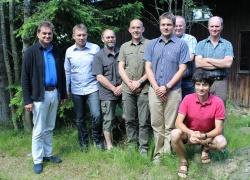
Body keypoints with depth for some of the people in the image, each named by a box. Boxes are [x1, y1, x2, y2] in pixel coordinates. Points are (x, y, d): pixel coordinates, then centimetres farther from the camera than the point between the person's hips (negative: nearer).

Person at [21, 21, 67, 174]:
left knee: (49, 128, 15)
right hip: (40, 95, -4)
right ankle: (38, 160, 14)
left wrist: (63, 93, 12)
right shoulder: (31, 52, -7)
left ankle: (48, 154, 29)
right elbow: (25, 77, -8)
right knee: (39, 130, 3)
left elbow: (62, 73, 13)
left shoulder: (57, 52, 7)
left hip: (54, 93, 5)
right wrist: (27, 100, -12)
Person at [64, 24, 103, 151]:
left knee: (96, 115, -13)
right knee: (80, 119, 11)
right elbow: (67, 72, 9)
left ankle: (97, 139, 12)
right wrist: (67, 89, 9)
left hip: (92, 88, -2)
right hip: (76, 90, 3)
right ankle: (83, 142, 29)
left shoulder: (95, 48, -5)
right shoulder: (69, 51, 2)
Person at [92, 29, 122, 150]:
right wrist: (114, 89, -10)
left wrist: (122, 86, -6)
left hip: (123, 91, 3)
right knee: (108, 120, 4)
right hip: (107, 94, -3)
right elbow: (99, 77, -7)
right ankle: (109, 146, 17)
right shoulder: (99, 56, 0)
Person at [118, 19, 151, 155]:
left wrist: (139, 82, -9)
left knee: (144, 121, 1)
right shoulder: (124, 47, 13)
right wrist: (129, 83, -3)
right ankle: (131, 145, 23)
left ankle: (144, 148, 12)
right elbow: (121, 68, 10)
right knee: (129, 120, 10)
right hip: (127, 89, 4)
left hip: (144, 89, -3)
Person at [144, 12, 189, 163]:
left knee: (170, 126, 4)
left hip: (173, 91, -2)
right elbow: (148, 67, 5)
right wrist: (156, 87, -7)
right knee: (157, 124, 8)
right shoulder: (152, 44, 9)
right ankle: (158, 153, 20)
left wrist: (166, 87, -11)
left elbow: (182, 69, -4)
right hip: (155, 91, 2)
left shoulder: (181, 44, 1)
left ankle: (168, 155, 15)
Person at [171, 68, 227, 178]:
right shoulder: (187, 99, -16)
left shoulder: (217, 102, -18)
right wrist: (191, 133, -38)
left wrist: (204, 136, -36)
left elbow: (219, 129, -17)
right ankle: (183, 161, -4)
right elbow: (178, 122, -19)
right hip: (190, 134, 0)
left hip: (208, 135, 0)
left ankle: (205, 149, 6)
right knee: (175, 134, -31)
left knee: (222, 143, -30)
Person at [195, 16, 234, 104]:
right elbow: (198, 63, -9)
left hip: (221, 82, 0)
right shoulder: (201, 44, 6)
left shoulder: (227, 44, 6)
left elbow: (228, 63, -9)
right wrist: (221, 64, -9)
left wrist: (208, 59, -7)